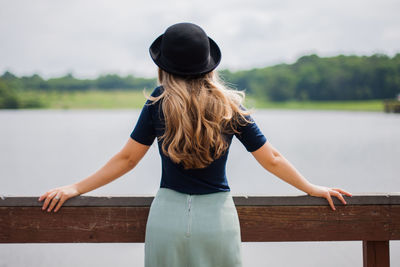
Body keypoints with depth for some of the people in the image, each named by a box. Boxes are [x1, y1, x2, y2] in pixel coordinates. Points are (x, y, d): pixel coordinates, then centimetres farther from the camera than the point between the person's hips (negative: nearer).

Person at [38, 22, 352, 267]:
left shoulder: (159, 102, -5)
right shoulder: (229, 105, -2)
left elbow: (127, 159, -2)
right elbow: (272, 160, 3)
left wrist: (76, 188, 8)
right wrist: (313, 188, 17)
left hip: (168, 215, 0)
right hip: (218, 217, 1)